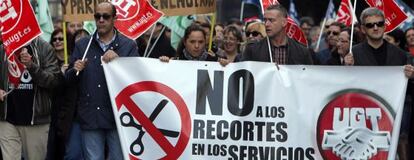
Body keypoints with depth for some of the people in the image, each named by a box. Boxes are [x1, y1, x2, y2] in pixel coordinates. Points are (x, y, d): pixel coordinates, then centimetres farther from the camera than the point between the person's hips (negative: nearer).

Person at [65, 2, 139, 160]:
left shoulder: (129, 45, 1)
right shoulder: (82, 45, 8)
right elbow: (68, 79, 10)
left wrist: (118, 60, -20)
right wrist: (75, 70, -12)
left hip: (118, 116, -1)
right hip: (90, 117, 1)